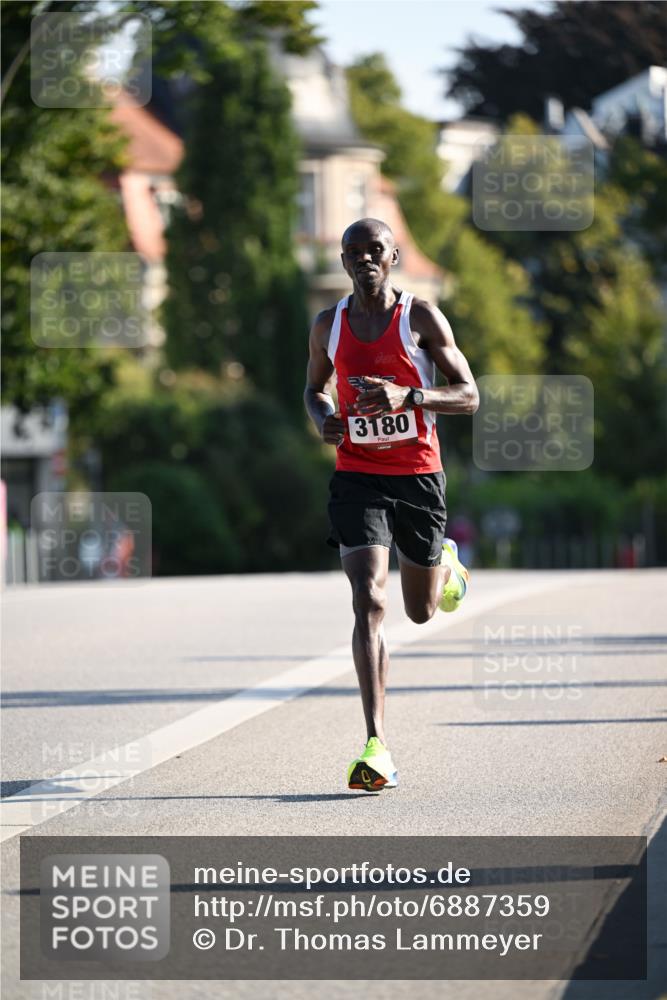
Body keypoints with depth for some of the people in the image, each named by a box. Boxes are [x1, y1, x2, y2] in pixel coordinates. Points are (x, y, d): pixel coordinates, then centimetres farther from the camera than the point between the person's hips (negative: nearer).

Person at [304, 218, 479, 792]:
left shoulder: (421, 318, -5)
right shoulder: (328, 326, 4)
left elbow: (469, 397, -6)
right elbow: (314, 388, 22)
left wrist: (407, 395, -23)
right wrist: (323, 418, -3)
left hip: (418, 475, 0)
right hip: (357, 477, 0)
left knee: (421, 611, 15)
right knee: (368, 605, -16)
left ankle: (445, 565, 54)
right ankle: (377, 748, -21)